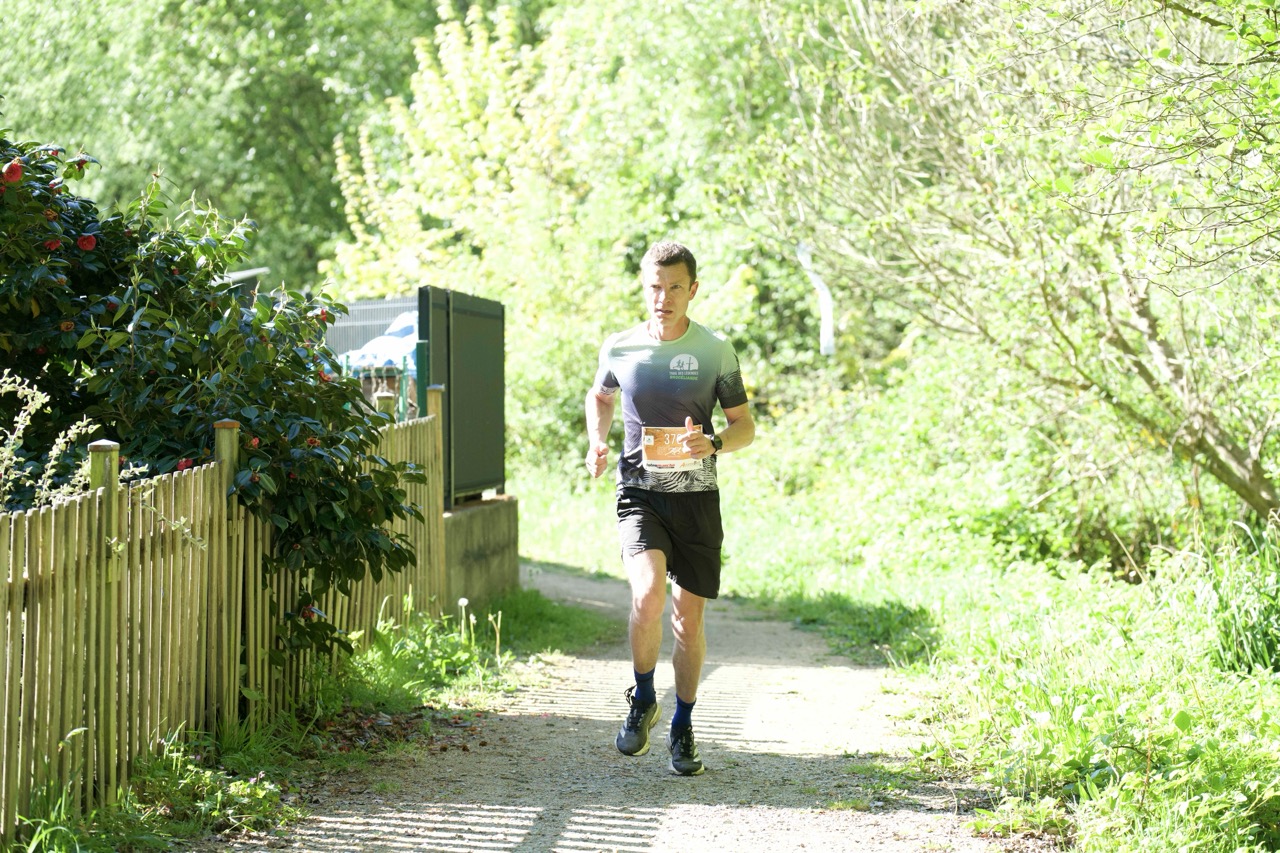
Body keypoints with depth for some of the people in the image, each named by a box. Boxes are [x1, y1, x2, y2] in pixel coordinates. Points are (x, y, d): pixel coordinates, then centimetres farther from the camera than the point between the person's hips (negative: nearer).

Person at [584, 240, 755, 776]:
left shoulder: (716, 352, -1)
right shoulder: (619, 349, 2)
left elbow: (745, 426, 6)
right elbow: (600, 397, 23)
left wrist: (714, 443, -16)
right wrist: (597, 442, 4)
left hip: (696, 496, 1)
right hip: (640, 494, -1)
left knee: (689, 619, 5)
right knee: (648, 594, -24)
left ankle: (682, 728, 25)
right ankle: (643, 700, 1)